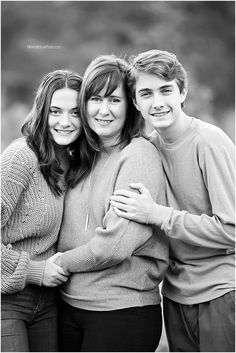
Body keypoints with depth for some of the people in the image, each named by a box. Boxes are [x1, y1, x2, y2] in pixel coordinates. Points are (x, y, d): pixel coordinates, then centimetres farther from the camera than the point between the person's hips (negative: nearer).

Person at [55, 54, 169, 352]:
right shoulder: (83, 157, 9)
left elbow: (117, 244, -19)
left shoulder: (139, 154, -12)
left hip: (123, 309, -6)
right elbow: (69, 233, 12)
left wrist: (61, 261, -8)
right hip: (69, 304, 6)